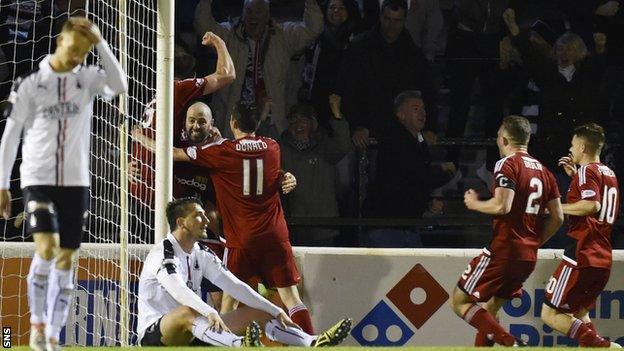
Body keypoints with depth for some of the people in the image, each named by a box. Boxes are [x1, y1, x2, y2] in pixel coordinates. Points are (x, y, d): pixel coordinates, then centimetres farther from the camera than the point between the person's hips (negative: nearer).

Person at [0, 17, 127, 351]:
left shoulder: (87, 78, 3)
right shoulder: (30, 83, -3)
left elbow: (119, 85, -19)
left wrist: (99, 42, -20)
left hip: (76, 182, 3)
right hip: (38, 179, -3)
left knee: (66, 260, 2)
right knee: (46, 248, -19)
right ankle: (37, 322, -3)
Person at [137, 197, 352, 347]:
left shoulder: (201, 253, 11)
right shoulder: (163, 253, -15)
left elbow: (233, 285, 8)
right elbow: (176, 289, -33)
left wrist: (275, 311, 0)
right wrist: (209, 313, -49)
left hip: (193, 333, 9)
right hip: (154, 335, -9)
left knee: (256, 313, 3)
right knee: (187, 313, -41)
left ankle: (313, 343, -14)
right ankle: (240, 346, -69)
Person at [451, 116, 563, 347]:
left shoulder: (507, 164, -8)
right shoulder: (544, 171, 15)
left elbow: (502, 206, -22)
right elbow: (557, 218, 12)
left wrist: (474, 204, -4)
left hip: (503, 249, -8)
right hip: (529, 257, 8)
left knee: (460, 302, -1)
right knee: (489, 308, 20)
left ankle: (510, 343, -17)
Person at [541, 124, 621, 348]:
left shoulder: (587, 170, -9)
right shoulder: (609, 174, 17)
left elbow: (592, 205, -25)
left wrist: (557, 208, -15)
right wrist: (575, 175, 27)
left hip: (581, 255, -9)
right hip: (604, 260, 9)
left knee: (550, 314, -6)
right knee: (579, 313, 22)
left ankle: (601, 345, -22)